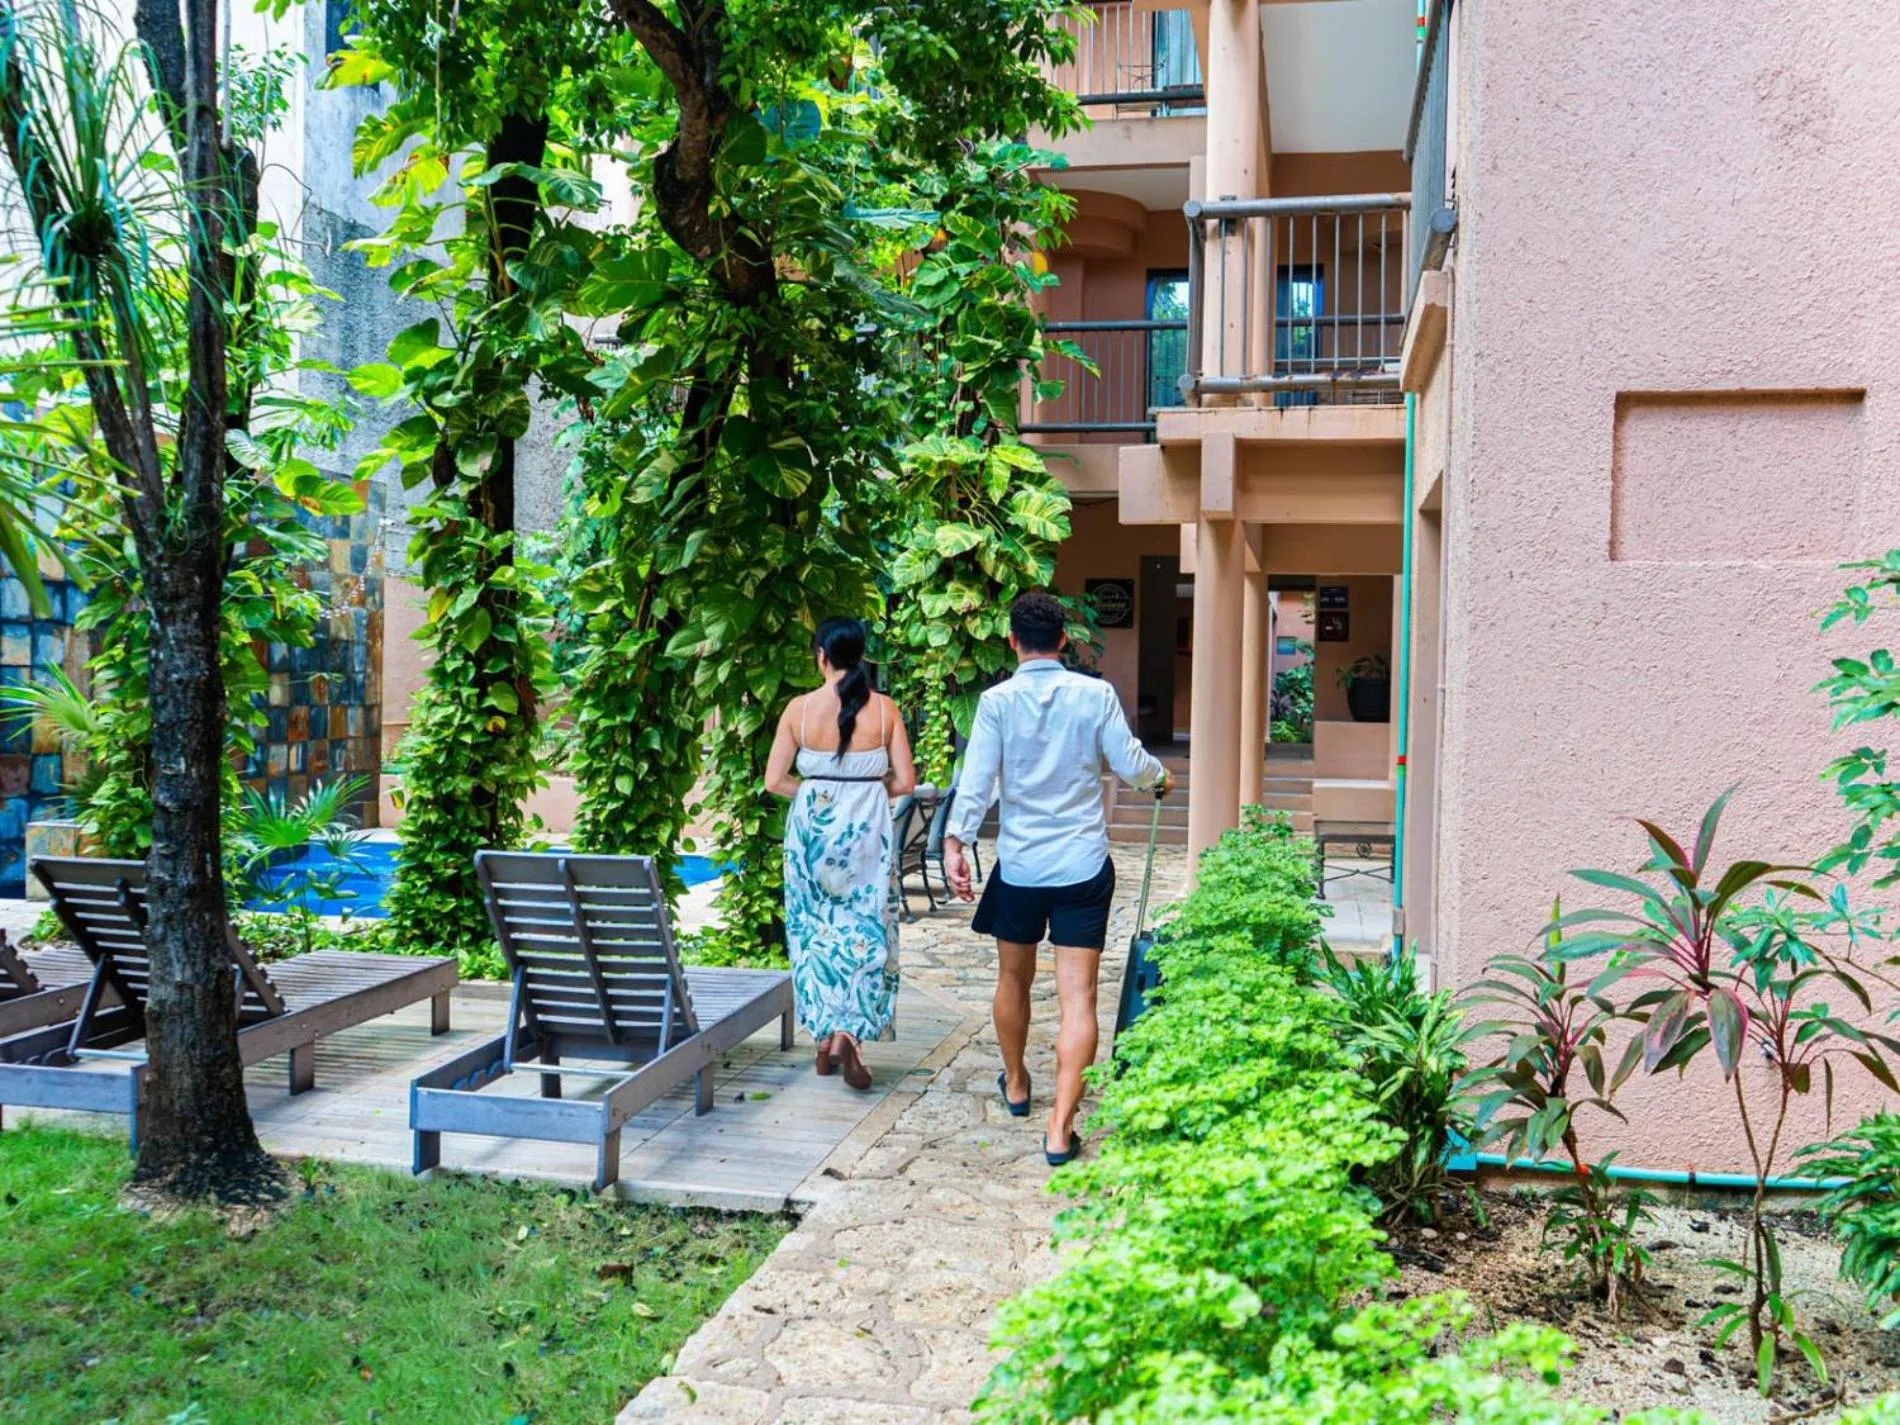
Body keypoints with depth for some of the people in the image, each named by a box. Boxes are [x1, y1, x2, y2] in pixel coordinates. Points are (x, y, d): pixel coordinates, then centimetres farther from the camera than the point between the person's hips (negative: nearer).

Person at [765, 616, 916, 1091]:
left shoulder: (799, 708, -5)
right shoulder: (884, 709, -5)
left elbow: (774, 780, -5)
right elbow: (905, 780, -4)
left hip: (812, 827, 1)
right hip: (866, 829, -1)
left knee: (816, 929, 13)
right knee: (866, 930, 7)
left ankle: (825, 1036, 20)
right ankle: (847, 1033, -8)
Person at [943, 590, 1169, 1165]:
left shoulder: (997, 701, -5)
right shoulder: (1096, 694, -3)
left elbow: (976, 780, -11)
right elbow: (1131, 766, 1)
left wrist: (955, 843, -7)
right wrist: (1160, 776, 22)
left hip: (1019, 863, 1)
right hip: (1084, 864, -1)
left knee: (1014, 977, 22)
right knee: (1077, 996, -2)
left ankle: (1015, 1084, 41)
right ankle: (1060, 1128, -7)